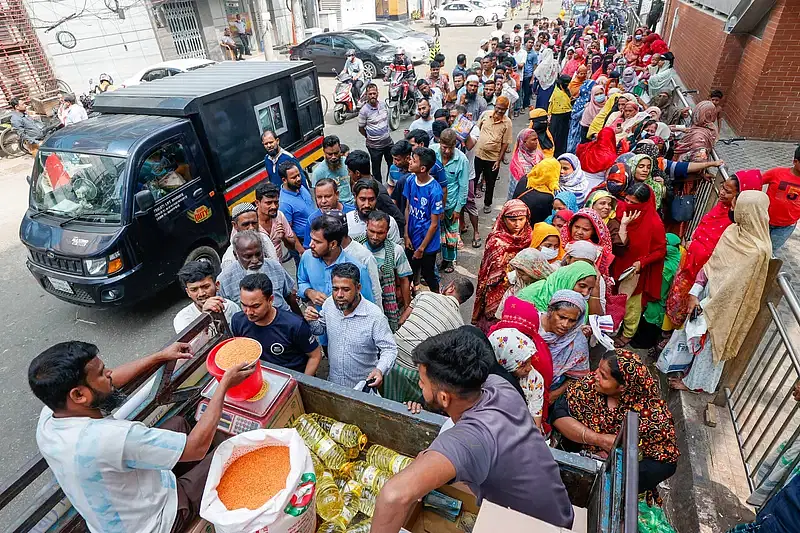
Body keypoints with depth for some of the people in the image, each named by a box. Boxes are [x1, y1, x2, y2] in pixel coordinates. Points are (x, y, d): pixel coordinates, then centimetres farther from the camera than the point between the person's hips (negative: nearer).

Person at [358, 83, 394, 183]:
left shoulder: (383, 105, -1)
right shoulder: (364, 111, -16)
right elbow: (361, 129, -7)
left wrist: (386, 132, 15)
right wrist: (370, 137, 3)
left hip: (388, 142, 5)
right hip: (374, 145, -5)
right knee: (376, 168, 9)